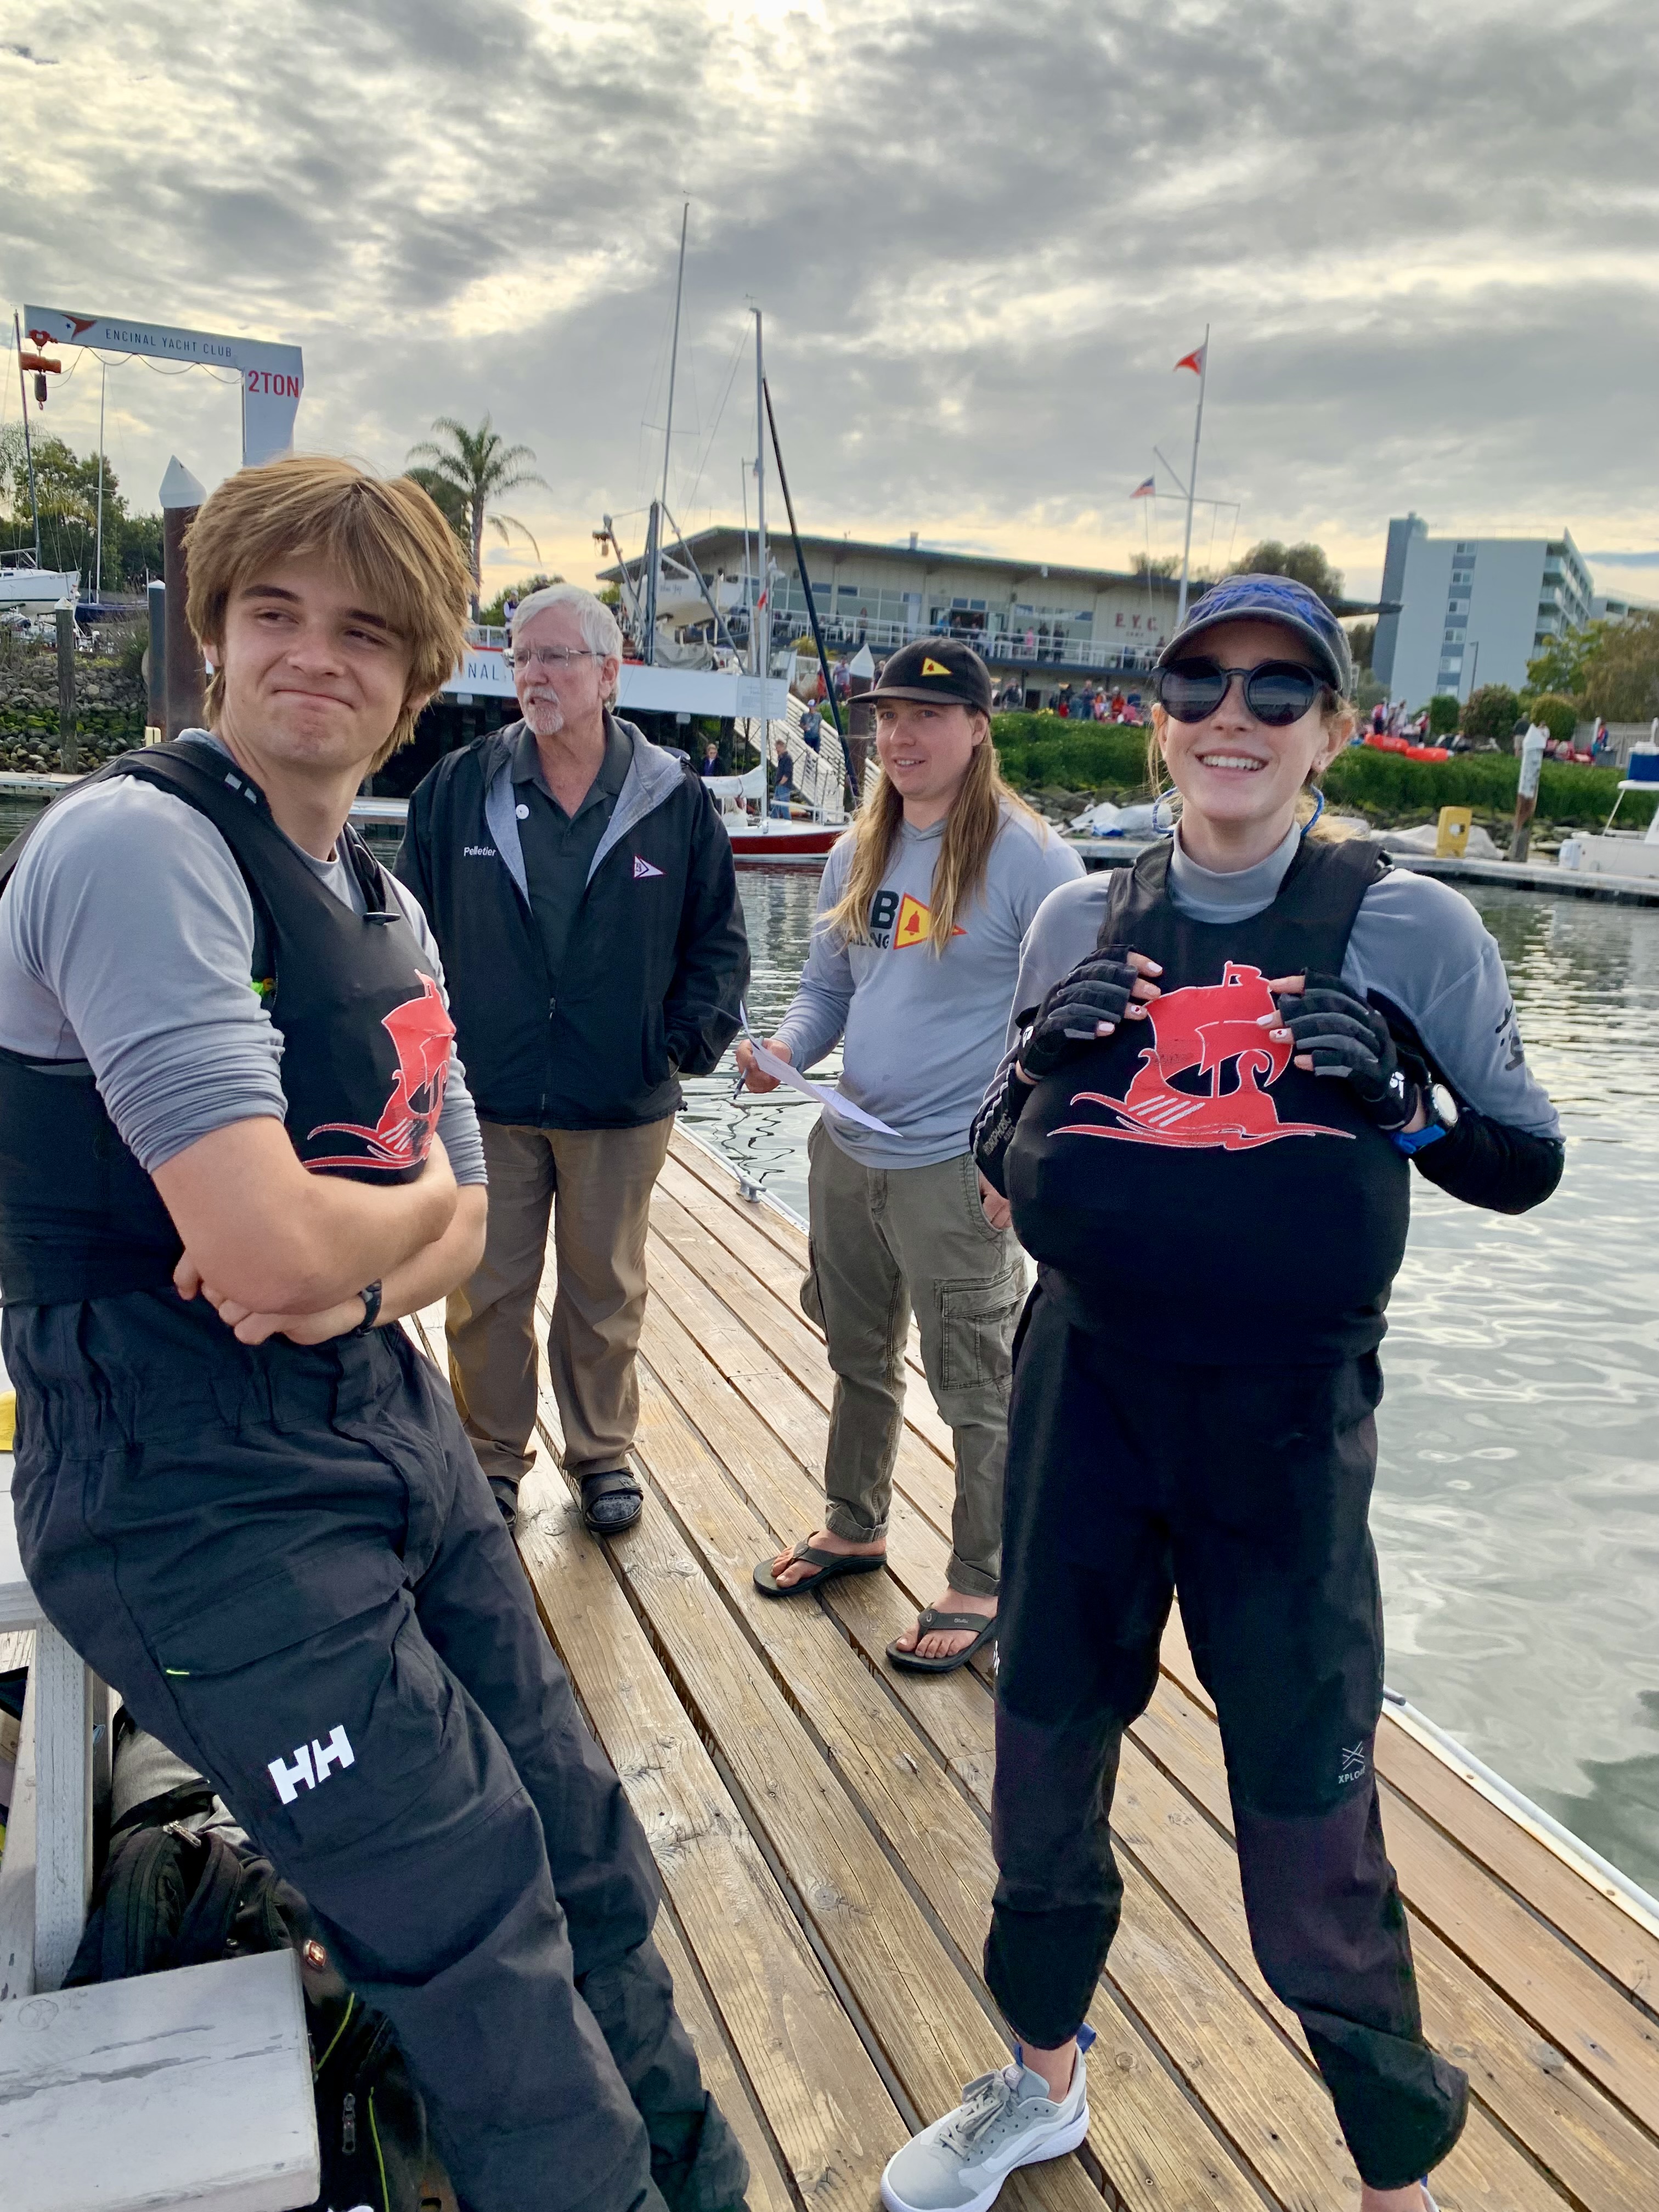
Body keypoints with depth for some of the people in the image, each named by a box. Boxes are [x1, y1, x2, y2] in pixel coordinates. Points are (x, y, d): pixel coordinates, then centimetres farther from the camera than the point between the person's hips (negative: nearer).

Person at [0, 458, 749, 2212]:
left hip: (384, 1422, 8)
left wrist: (351, 1278, -10)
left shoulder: (386, 910, 10)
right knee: (483, 1933, 0)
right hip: (192, 1491, -8)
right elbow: (259, 1241, -28)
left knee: (579, 1844, 17)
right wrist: (416, 1205, -6)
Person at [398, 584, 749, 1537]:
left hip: (621, 1108, 0)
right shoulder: (459, 789, 1)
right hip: (487, 1101, 1)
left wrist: (690, 1040, -5)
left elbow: (719, 939, 6)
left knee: (605, 1293, 14)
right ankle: (493, 1457, 29)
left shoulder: (677, 802, 0)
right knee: (487, 1294, 10)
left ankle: (604, 1452, 32)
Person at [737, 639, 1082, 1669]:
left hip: (959, 1171, -7)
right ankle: (854, 1527, 42)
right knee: (859, 1359, 22)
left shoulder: (1028, 857, -12)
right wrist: (786, 1050, -8)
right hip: (848, 1150, 7)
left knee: (978, 1392, 5)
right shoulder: (858, 853, 9)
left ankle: (983, 1585, 23)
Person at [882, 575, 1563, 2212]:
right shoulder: (1082, 921, 2)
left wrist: (1399, 1091, -19)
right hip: (1085, 1391, 4)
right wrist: (1041, 1061, -11)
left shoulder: (1405, 924, -6)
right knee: (1046, 1745, 18)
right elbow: (1000, 1163, 9)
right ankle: (1043, 2077, 46)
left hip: (1288, 1417, -3)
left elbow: (1522, 1166, -1)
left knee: (1309, 1805, 4)